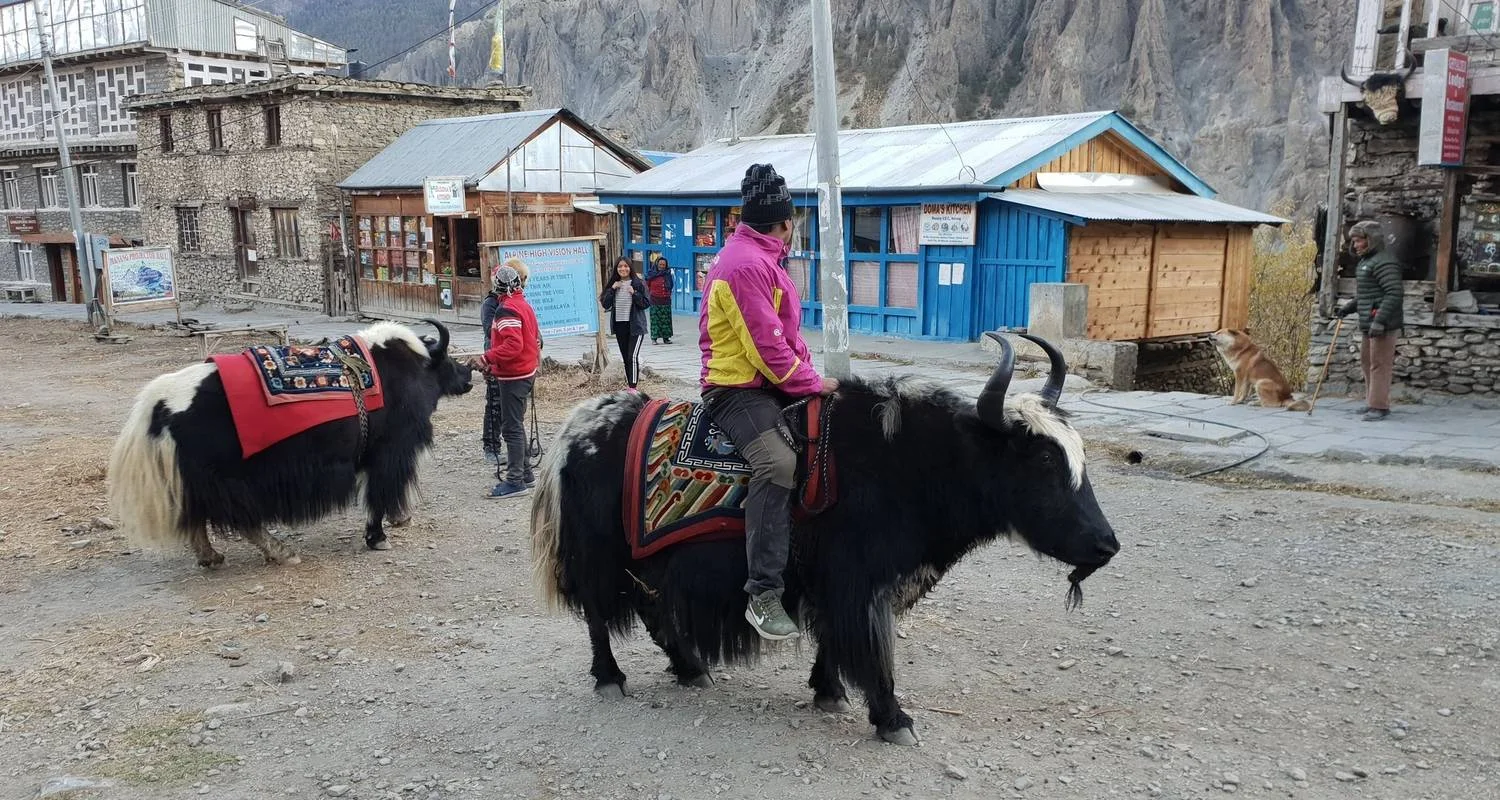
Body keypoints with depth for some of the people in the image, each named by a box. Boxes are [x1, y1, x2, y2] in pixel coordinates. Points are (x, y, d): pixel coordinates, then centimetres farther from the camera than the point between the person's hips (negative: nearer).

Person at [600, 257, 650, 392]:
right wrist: (612, 289, -9)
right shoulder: (613, 285, 9)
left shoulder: (638, 284, -4)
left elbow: (647, 303, -7)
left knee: (633, 356, -15)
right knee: (625, 357, 13)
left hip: (635, 325, -5)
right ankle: (629, 383, 23)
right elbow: (605, 304, 1)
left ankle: (633, 387, -16)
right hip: (619, 325, 5)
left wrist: (634, 293, -19)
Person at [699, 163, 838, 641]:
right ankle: (764, 594, -32)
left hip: (774, 384, 11)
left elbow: (785, 333, 20)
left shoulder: (759, 258, 18)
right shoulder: (745, 264, -16)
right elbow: (766, 345, -20)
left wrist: (812, 377, 9)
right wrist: (812, 383, -11)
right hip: (738, 389, -11)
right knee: (778, 462, -32)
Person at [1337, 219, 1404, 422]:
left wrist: (1380, 320, -27)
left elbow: (1395, 293, -22)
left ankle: (1380, 406, -4)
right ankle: (1372, 402, 26)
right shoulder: (1366, 261, 19)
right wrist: (1349, 307, 16)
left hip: (1383, 324, -11)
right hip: (1369, 323, 11)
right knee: (1367, 362, 16)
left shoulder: (1384, 262, -14)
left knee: (1379, 364, -8)